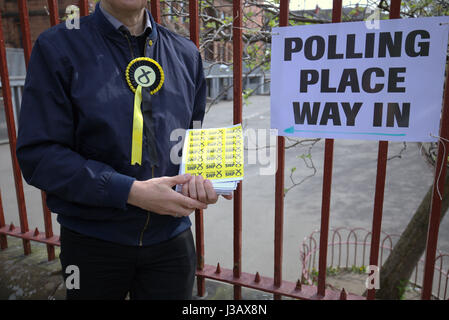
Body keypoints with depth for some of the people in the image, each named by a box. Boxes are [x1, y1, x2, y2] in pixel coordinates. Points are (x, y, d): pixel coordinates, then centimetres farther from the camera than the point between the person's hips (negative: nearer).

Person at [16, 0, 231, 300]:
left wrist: (197, 174, -11)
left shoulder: (186, 53, 3)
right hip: (93, 240, -2)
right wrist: (131, 191, -22)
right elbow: (38, 153, -13)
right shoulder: (57, 47, -8)